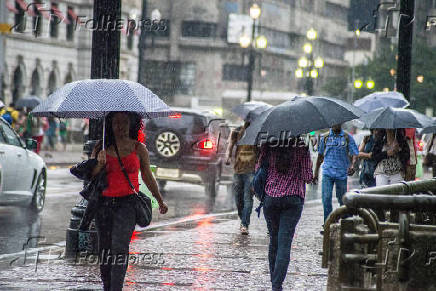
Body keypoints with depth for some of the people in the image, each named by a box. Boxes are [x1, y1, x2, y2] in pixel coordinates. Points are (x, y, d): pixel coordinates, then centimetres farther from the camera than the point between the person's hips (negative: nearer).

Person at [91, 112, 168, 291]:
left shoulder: (138, 148, 7)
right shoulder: (102, 148, 9)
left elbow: (147, 177, 17)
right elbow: (91, 177, 6)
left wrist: (160, 201, 24)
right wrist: (100, 165, -14)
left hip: (127, 203, -3)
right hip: (104, 202, 3)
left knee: (120, 247, -16)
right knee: (104, 248, 5)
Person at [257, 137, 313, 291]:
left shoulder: (268, 147, 1)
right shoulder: (302, 149, -4)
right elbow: (307, 177, -5)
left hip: (270, 197, 2)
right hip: (293, 199, -2)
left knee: (274, 240, 17)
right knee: (284, 243, -4)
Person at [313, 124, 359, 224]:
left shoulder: (347, 138, 3)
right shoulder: (325, 138, 8)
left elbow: (355, 154, -2)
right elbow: (320, 156, 17)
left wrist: (352, 165, -22)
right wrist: (316, 172, 17)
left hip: (341, 173, -1)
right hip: (327, 172, 1)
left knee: (342, 199, 7)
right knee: (326, 198, -12)